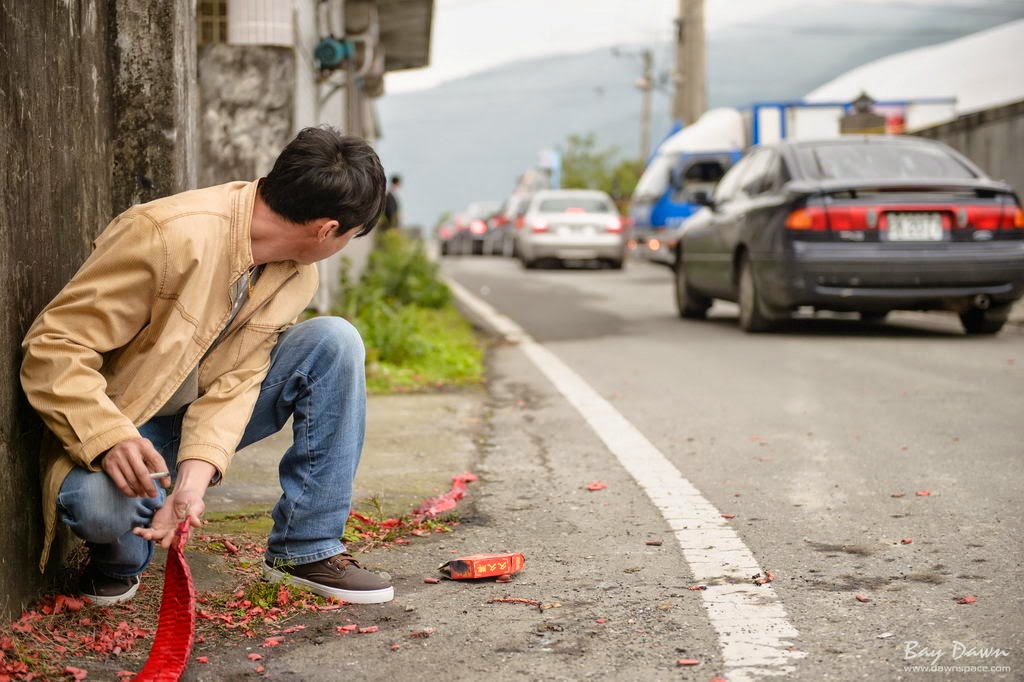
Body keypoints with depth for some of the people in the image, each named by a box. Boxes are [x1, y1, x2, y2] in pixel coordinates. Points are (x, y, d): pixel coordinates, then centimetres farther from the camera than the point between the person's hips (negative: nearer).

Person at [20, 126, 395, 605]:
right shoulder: (167, 236, -28)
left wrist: (195, 477, -33)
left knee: (334, 342, -16)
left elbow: (234, 382, -15)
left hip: (205, 419, 6)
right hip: (118, 426, -5)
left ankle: (306, 549, -9)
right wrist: (110, 439, -41)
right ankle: (121, 561, 0)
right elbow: (53, 347, -26)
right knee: (101, 499, -40)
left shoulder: (297, 276, -7)